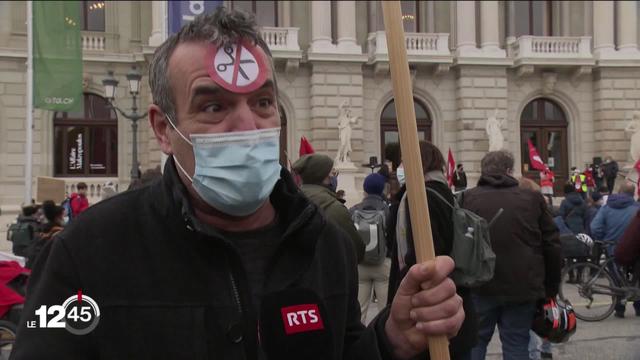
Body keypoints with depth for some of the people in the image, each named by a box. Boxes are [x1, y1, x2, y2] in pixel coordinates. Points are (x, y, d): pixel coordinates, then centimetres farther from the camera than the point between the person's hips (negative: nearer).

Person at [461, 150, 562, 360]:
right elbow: (552, 247, 5)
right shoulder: (532, 199, 3)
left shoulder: (467, 199, 1)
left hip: (480, 286, 0)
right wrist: (551, 288, 14)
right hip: (523, 286, 0)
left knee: (474, 341, 13)